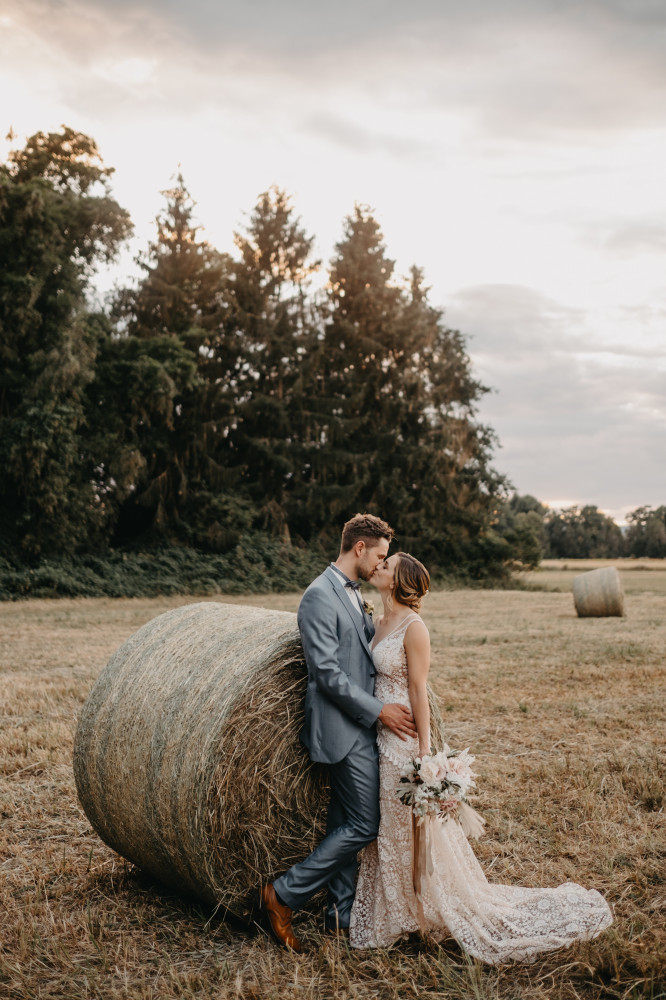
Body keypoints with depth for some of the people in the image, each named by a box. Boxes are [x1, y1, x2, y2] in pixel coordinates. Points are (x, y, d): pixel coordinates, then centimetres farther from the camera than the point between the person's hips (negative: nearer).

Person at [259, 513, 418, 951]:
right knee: (363, 825, -7)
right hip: (344, 730, -9)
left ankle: (343, 914, 23)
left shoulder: (354, 594, 15)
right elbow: (327, 672, -21)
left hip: (360, 726, 9)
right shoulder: (320, 596, -16)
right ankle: (283, 896, 1)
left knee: (344, 823, 14)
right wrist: (379, 710, -18)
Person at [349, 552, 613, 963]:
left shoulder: (413, 626, -16)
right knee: (388, 830, 16)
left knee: (414, 830, 3)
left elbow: (418, 690, -16)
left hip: (404, 739, -8)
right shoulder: (382, 623, 8)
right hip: (380, 737, 8)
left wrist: (424, 751, -16)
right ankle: (397, 912, 31)